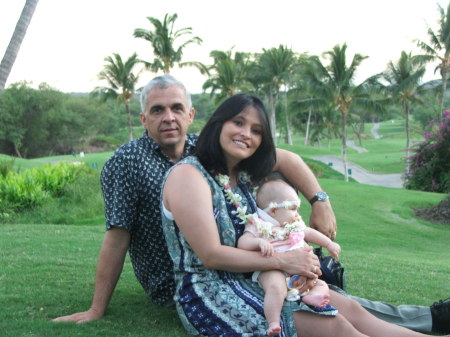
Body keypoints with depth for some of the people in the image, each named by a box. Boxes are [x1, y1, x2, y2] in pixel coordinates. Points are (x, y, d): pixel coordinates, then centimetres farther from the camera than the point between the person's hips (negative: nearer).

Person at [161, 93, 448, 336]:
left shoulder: (240, 174, 9)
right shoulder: (188, 175, -15)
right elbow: (212, 256, -19)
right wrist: (281, 260, -13)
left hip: (249, 281, 8)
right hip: (208, 294, -8)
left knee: (350, 309, -8)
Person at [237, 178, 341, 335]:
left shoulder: (295, 223, 20)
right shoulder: (258, 225, -2)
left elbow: (310, 233, 34)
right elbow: (242, 242, -12)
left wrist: (329, 244, 29)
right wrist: (260, 242, -29)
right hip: (272, 271, -8)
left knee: (322, 285, 0)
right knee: (276, 288, -38)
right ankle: (273, 323, -37)